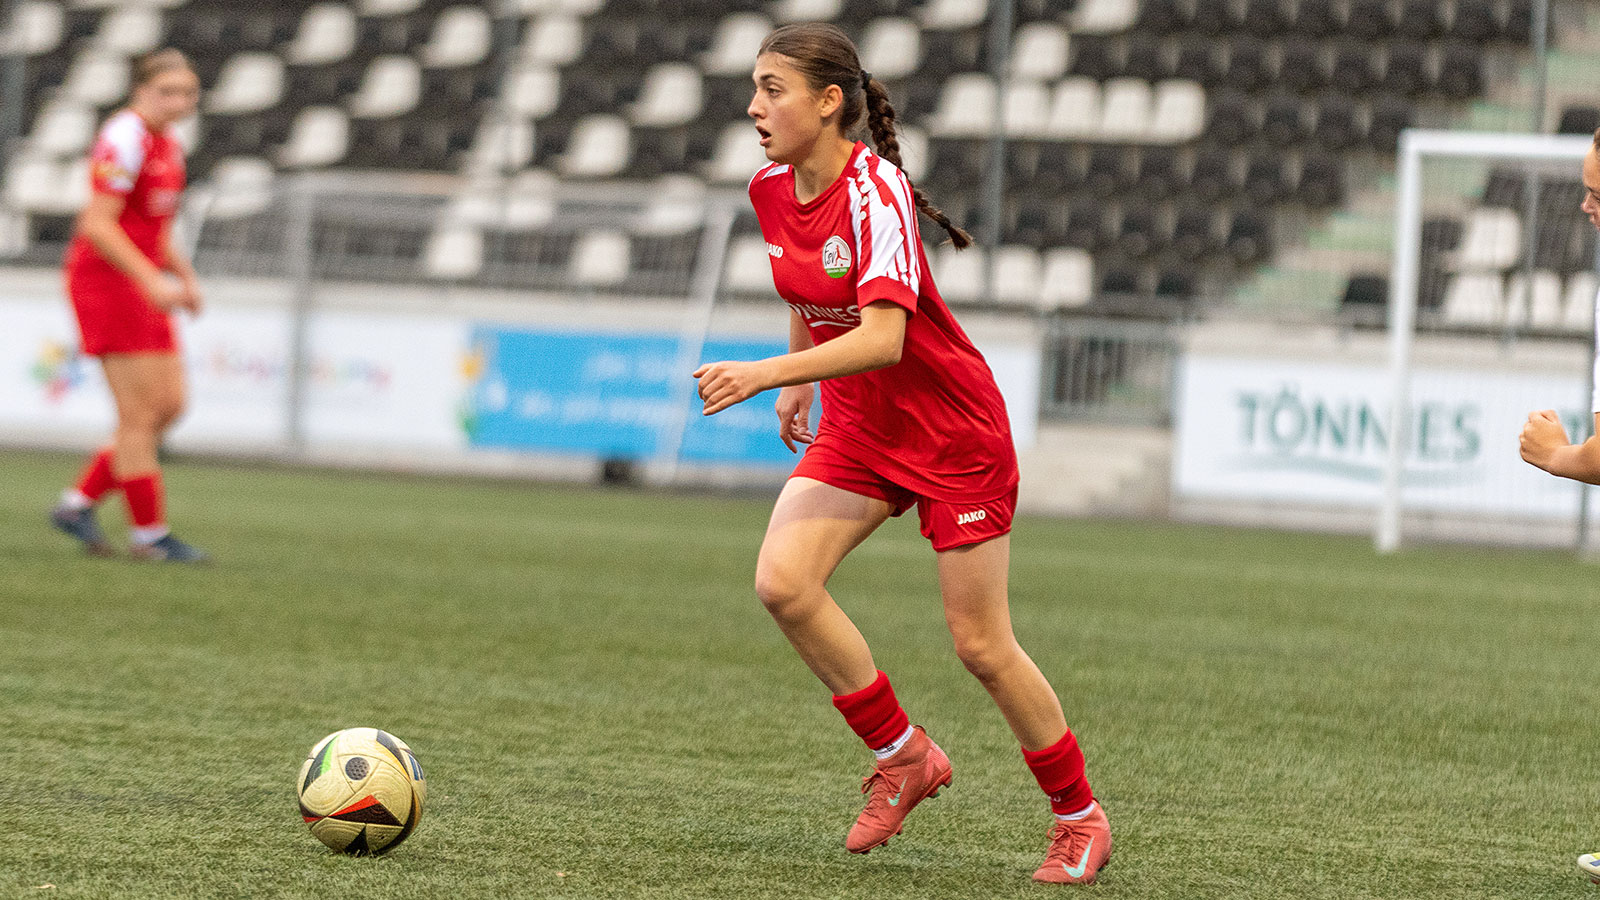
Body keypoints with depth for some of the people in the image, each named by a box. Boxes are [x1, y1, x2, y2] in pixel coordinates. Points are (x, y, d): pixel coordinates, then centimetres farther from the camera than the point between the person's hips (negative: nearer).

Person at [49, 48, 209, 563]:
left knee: (170, 405, 7)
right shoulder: (125, 140, -16)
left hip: (143, 283, 10)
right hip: (106, 282, -10)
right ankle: (150, 535, 0)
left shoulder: (166, 144, 14)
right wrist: (153, 281, -26)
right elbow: (97, 225, -22)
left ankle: (78, 505, 13)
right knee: (140, 413, -7)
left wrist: (184, 276, 12)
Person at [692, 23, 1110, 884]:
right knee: (782, 581, -16)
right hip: (857, 428, 7)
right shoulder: (771, 192, -2)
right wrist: (799, 384, 17)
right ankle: (903, 757, 3)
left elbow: (882, 338, -36)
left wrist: (764, 374, -42)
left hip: (953, 433, -7)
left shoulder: (875, 194, -25)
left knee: (981, 644, -3)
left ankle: (1079, 817, 18)